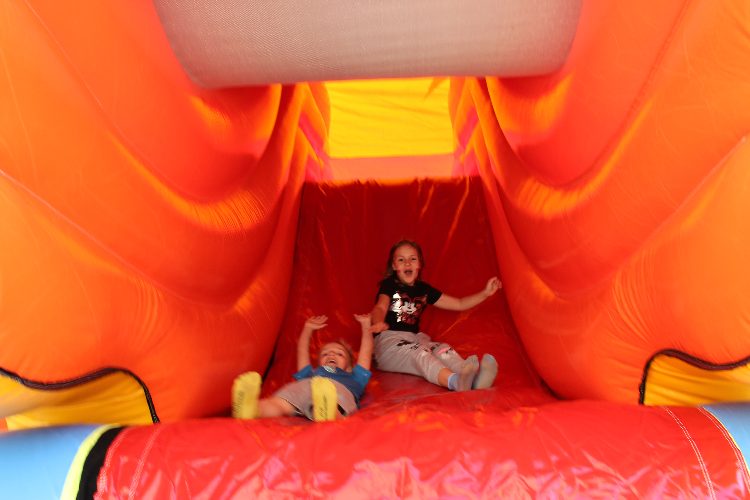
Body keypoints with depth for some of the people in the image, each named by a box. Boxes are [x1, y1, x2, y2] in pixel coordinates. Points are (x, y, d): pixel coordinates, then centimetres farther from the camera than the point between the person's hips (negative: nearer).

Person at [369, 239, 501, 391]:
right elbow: (380, 307, -18)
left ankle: (474, 377, -57)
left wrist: (485, 293, 11)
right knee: (418, 353, -35)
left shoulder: (424, 289, 18)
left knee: (442, 349, -27)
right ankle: (455, 381, -65)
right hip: (388, 339, -5)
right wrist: (379, 323, -43)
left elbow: (459, 304, 22)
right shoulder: (389, 285, 4)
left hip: (413, 339, 5)